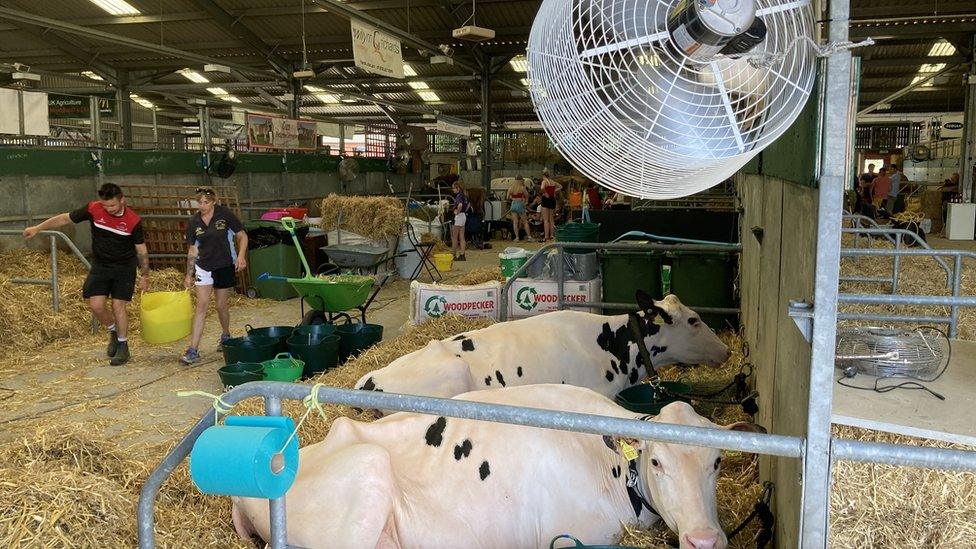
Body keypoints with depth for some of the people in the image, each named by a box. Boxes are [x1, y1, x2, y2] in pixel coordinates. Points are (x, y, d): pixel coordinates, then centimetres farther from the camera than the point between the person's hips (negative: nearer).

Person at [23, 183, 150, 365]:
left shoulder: (133, 220, -16)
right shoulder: (93, 209, -12)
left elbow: (141, 250, -7)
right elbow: (65, 218, 1)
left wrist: (144, 276, -3)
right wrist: (37, 228, 3)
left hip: (124, 268, -3)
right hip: (100, 266, 3)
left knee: (118, 305, -7)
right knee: (96, 305, -5)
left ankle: (123, 346, 10)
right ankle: (114, 331, 25)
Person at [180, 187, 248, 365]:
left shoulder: (225, 214, -9)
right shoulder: (193, 222, 0)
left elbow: (242, 236, -3)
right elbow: (192, 250, 7)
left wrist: (241, 256, -18)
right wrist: (188, 275, 9)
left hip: (225, 267, -2)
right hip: (203, 267, 2)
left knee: (221, 305, 9)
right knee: (201, 306, -5)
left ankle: (226, 335, 38)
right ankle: (193, 350, -5)